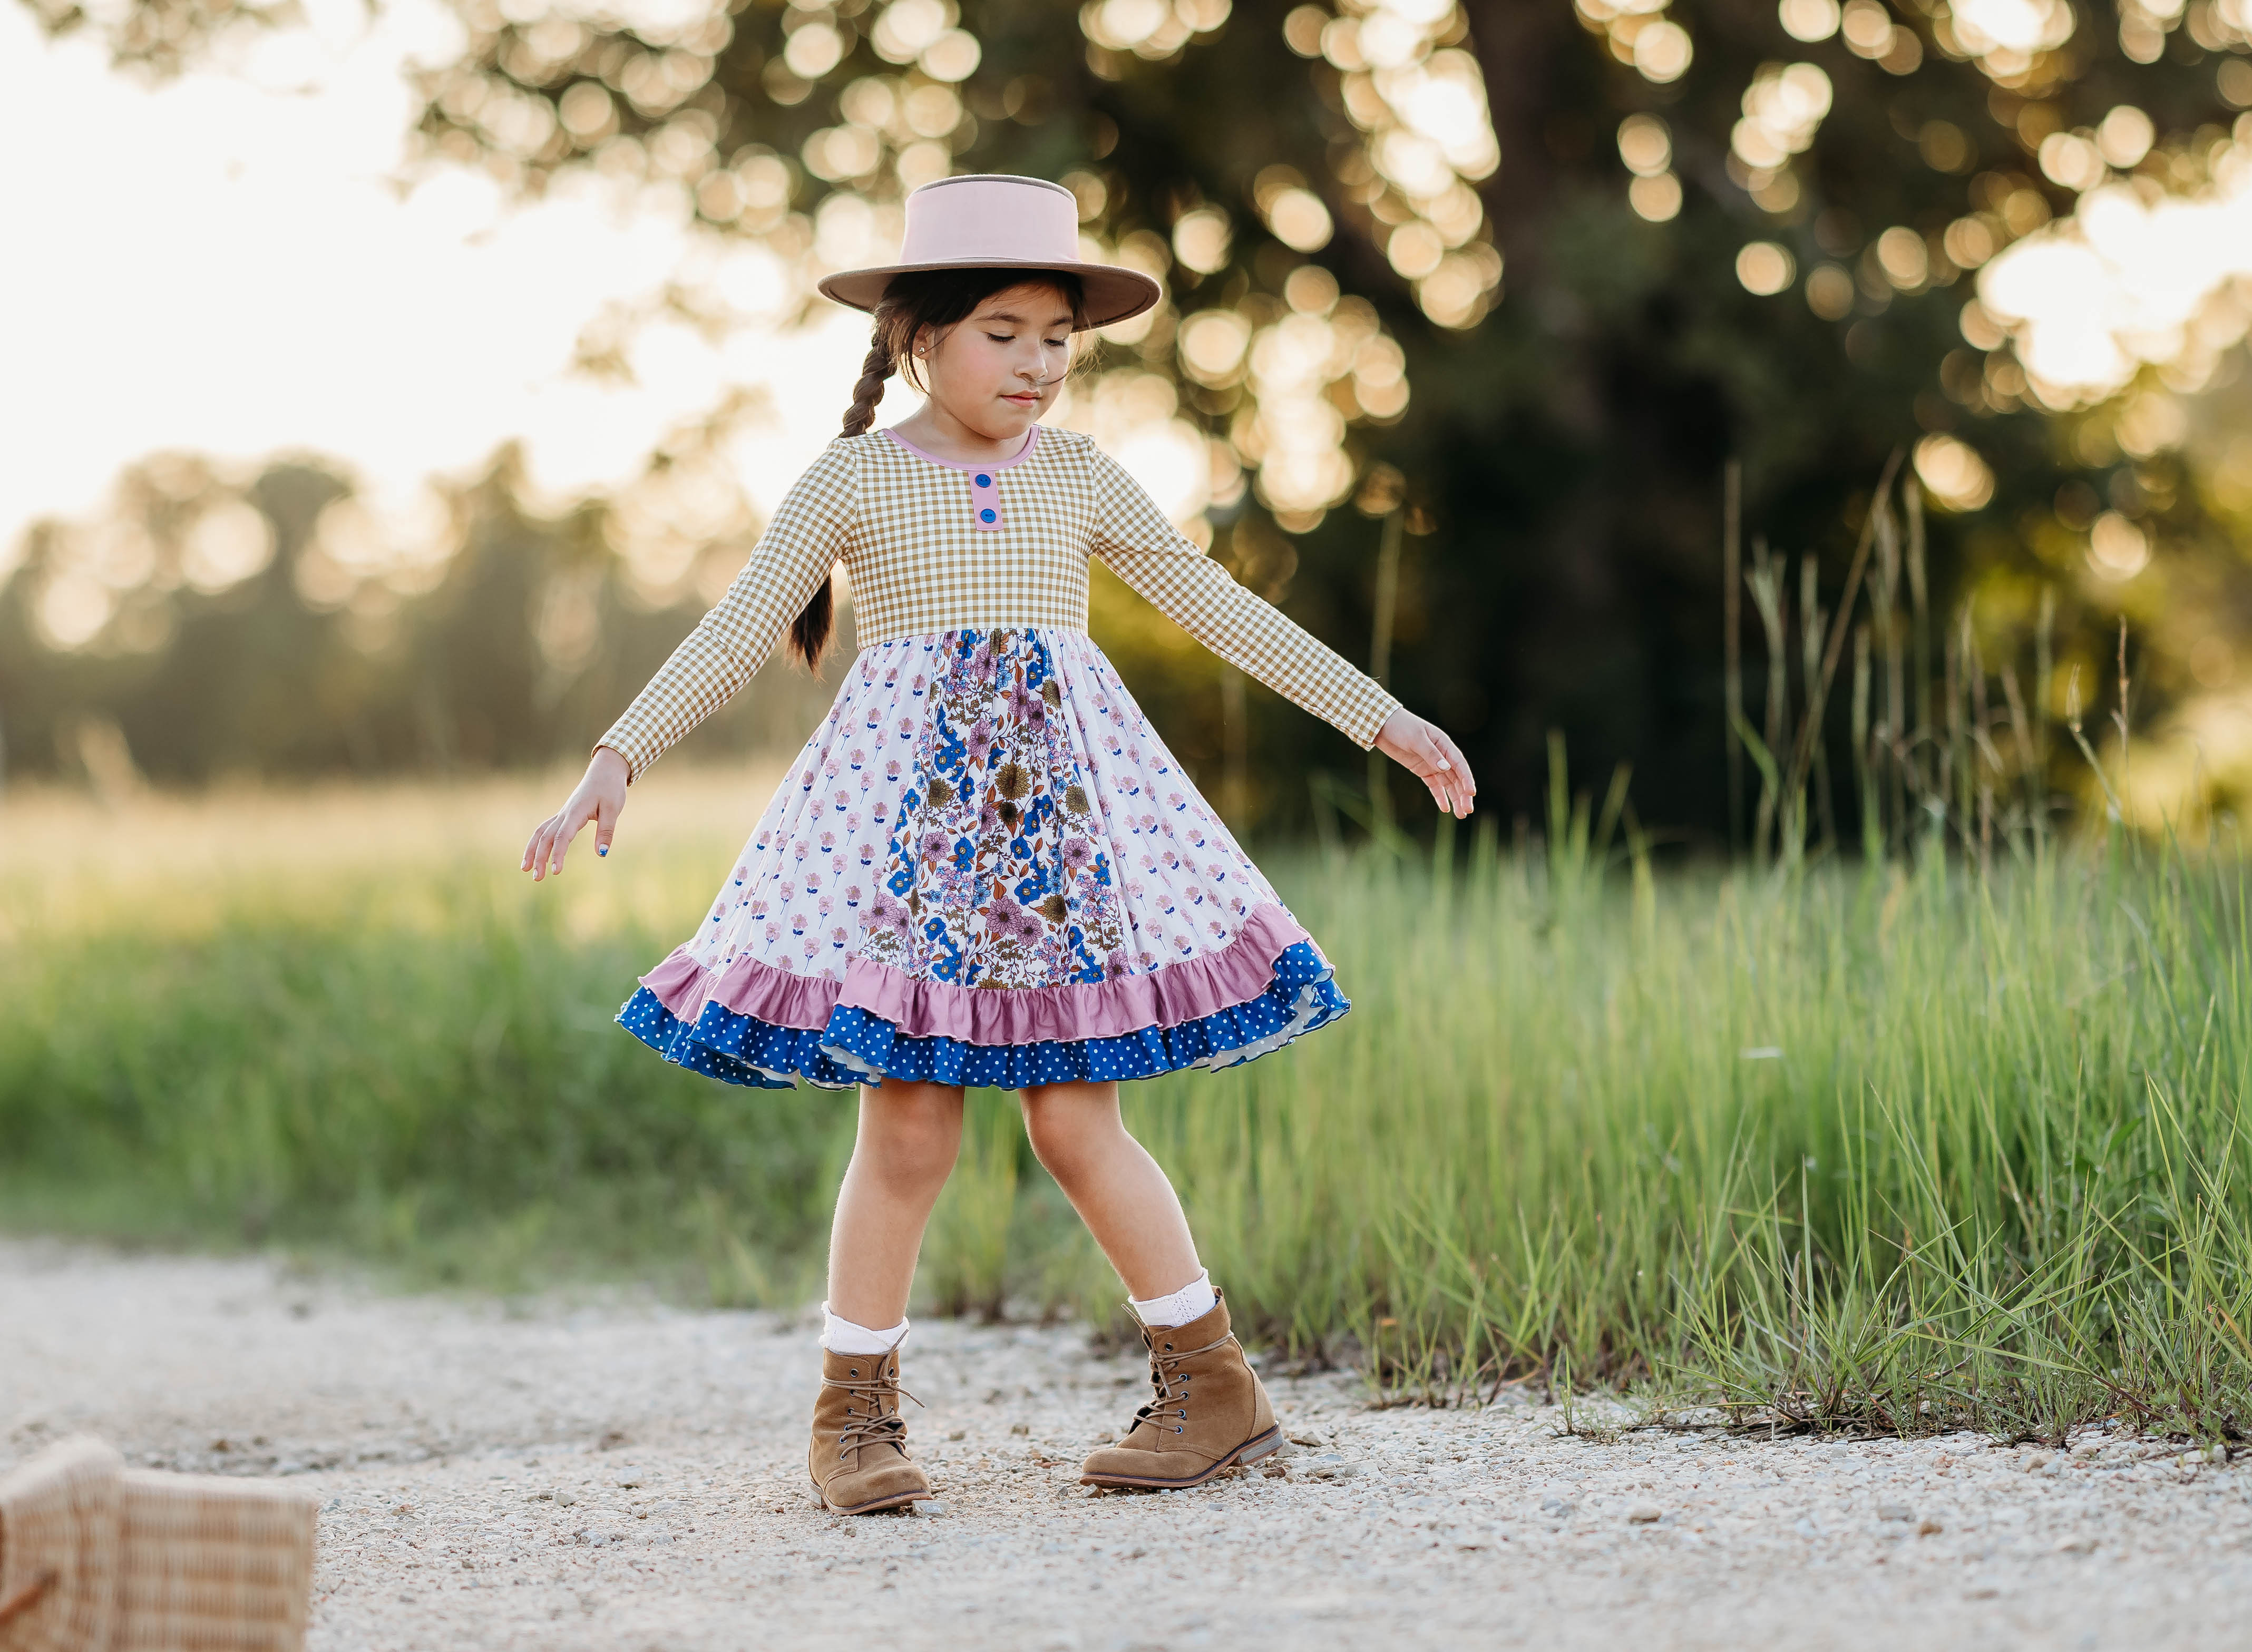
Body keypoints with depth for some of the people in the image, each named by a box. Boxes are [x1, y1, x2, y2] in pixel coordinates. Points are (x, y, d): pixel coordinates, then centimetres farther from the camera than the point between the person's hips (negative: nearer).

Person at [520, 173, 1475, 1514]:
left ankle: (1218, 1386, 8)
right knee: (910, 1123, -6)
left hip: (1062, 798, 1)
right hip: (906, 805, -1)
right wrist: (618, 760, -10)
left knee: (1076, 1117, -3)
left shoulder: (1080, 476, 8)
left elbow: (1217, 604, 13)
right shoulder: (855, 480, 2)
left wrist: (1380, 716, 12)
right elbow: (737, 637, 1)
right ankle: (856, 1415, 7)